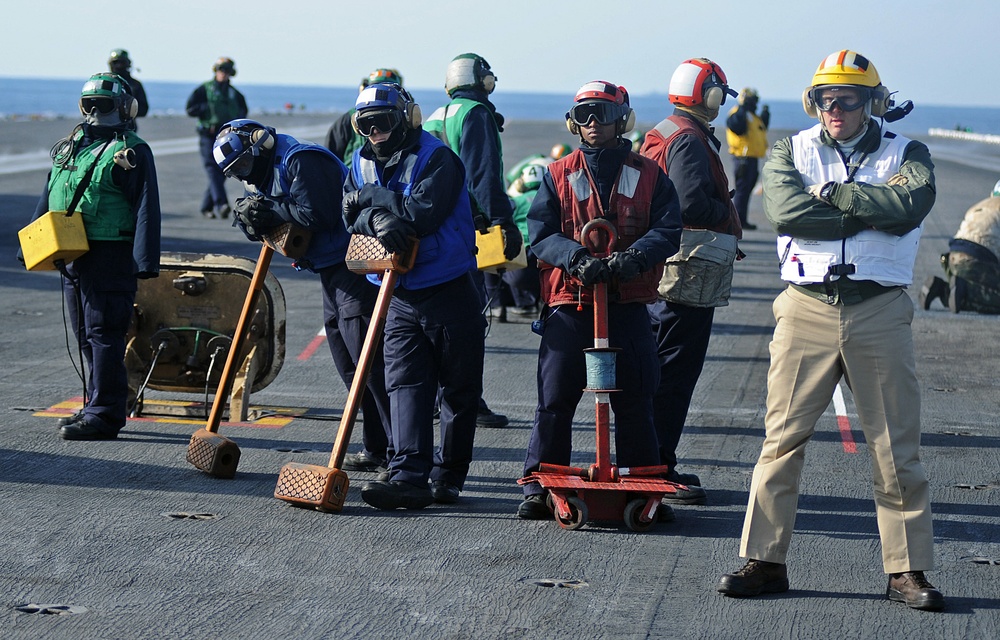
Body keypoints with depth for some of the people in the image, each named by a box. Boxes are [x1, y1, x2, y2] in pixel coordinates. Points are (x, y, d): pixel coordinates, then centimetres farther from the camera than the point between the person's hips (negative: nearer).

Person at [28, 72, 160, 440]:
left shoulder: (131, 153, -5)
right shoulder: (70, 147, 18)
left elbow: (146, 210, -11)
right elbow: (48, 199, 24)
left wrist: (145, 260, -18)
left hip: (110, 257, -8)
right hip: (72, 256, 8)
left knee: (103, 335, -9)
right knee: (86, 337, 13)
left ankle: (104, 416, -7)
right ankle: (97, 406, 23)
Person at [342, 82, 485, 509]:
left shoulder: (437, 158, -11)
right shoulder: (361, 166, 8)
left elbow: (424, 213, -24)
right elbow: (353, 220, -4)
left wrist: (373, 196, -15)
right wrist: (379, 219, -25)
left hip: (449, 293, -4)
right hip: (400, 297, 5)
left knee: (459, 391, 4)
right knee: (405, 386, -8)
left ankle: (447, 477, 14)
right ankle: (408, 477, -17)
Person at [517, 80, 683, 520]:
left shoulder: (648, 176, 8)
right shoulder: (558, 176, 9)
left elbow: (668, 232, -4)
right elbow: (540, 235, 0)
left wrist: (631, 257, -22)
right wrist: (577, 257, -19)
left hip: (629, 306, 0)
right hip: (569, 305, 0)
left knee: (635, 402, 5)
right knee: (554, 400, -2)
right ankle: (539, 488, 4)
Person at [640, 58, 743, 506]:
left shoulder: (659, 135, 17)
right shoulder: (689, 140, -14)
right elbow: (691, 202, -25)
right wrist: (728, 216, -7)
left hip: (660, 268, 10)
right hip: (690, 268, -10)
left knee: (661, 367, 16)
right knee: (676, 371, -7)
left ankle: (653, 463, 23)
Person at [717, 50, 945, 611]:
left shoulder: (907, 154, 8)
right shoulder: (792, 152, 10)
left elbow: (910, 205, -15)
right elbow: (786, 210, -11)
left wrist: (832, 194, -10)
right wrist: (869, 211, -11)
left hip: (880, 312, -1)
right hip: (807, 308, 1)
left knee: (898, 448, 2)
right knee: (783, 439, 1)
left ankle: (908, 570, 8)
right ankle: (765, 562, 8)